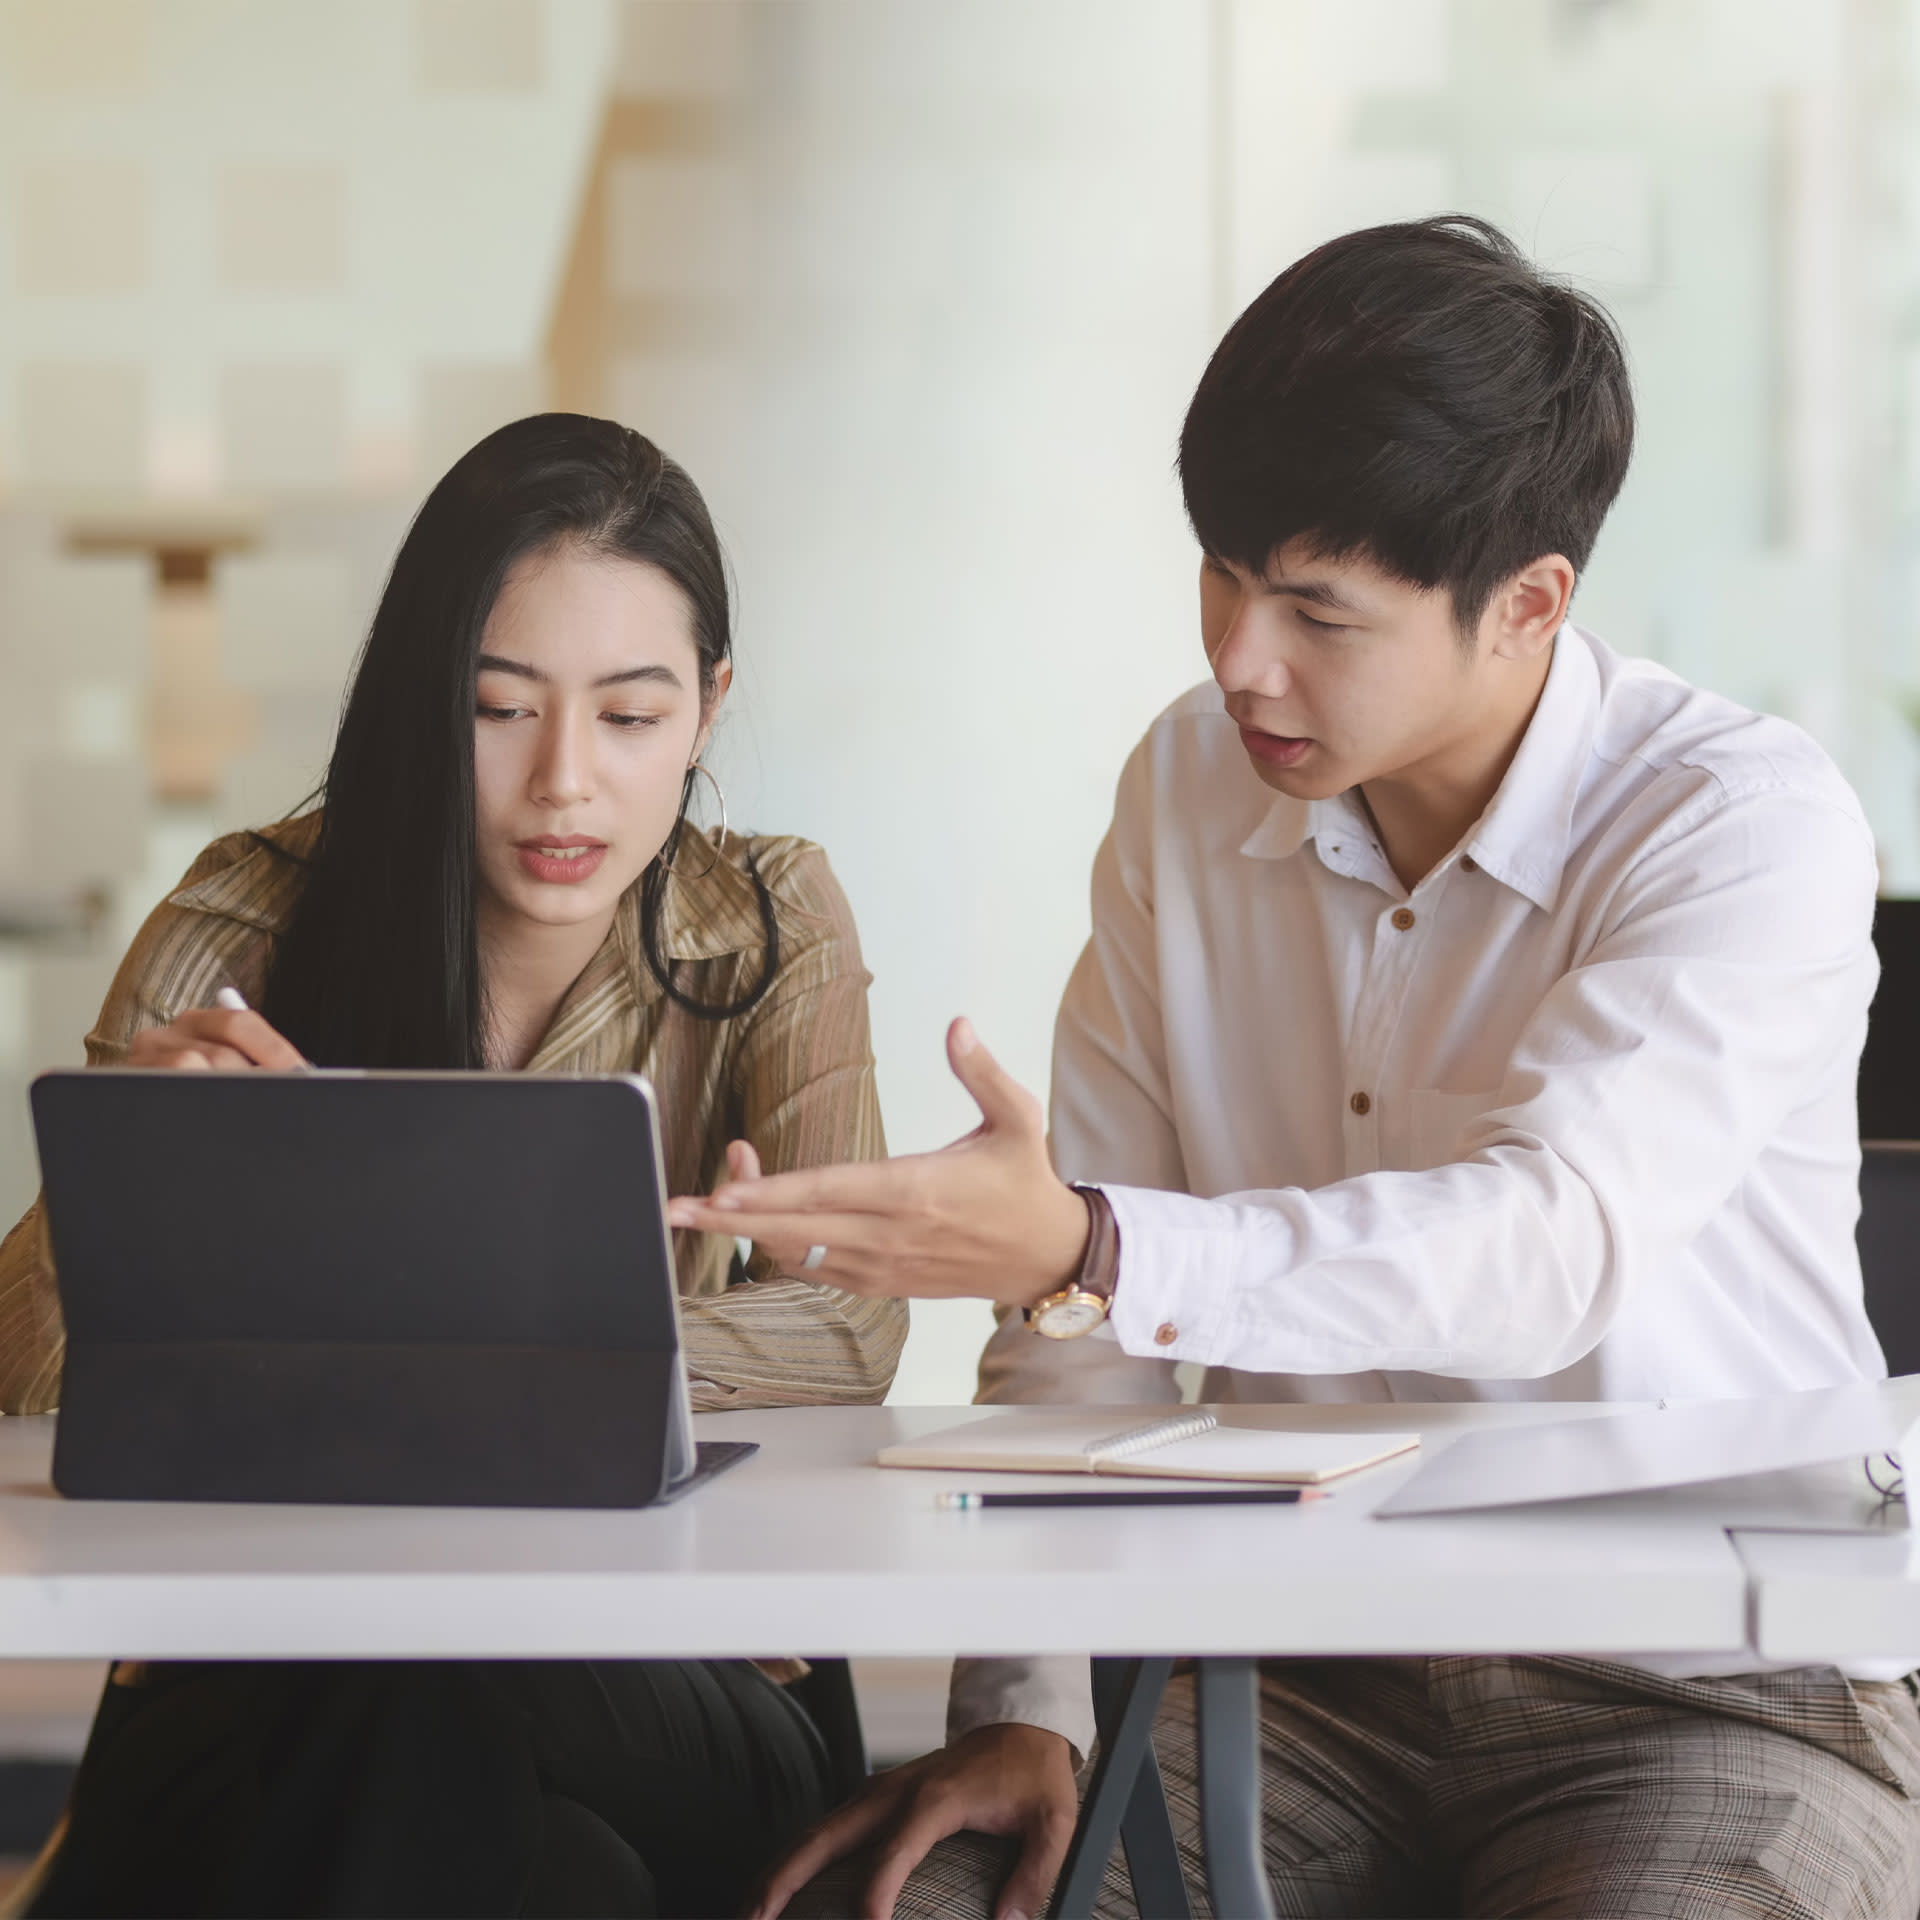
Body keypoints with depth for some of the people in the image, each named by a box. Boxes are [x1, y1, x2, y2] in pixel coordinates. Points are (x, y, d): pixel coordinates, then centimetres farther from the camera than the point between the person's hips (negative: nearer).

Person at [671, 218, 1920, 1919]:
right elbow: (1094, 1312, 4)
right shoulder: (1192, 788, 4)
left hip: (1714, 1688, -4)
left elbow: (1550, 1249, -27)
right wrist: (1024, 1706, -8)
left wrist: (1091, 1251, -40)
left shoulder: (1749, 826, -12)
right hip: (1304, 1671, 4)